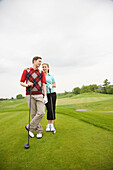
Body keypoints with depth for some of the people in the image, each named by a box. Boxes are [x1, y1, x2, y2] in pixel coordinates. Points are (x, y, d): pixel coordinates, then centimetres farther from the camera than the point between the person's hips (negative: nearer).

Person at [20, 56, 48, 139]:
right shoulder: (26, 71, 9)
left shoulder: (41, 72, 12)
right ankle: (39, 131, 17)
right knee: (33, 114, 2)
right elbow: (21, 82, 10)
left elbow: (44, 85, 7)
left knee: (41, 112, -10)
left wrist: (45, 96, -2)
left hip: (39, 95, 2)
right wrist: (27, 85, -13)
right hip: (30, 95, -1)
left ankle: (30, 127, 8)